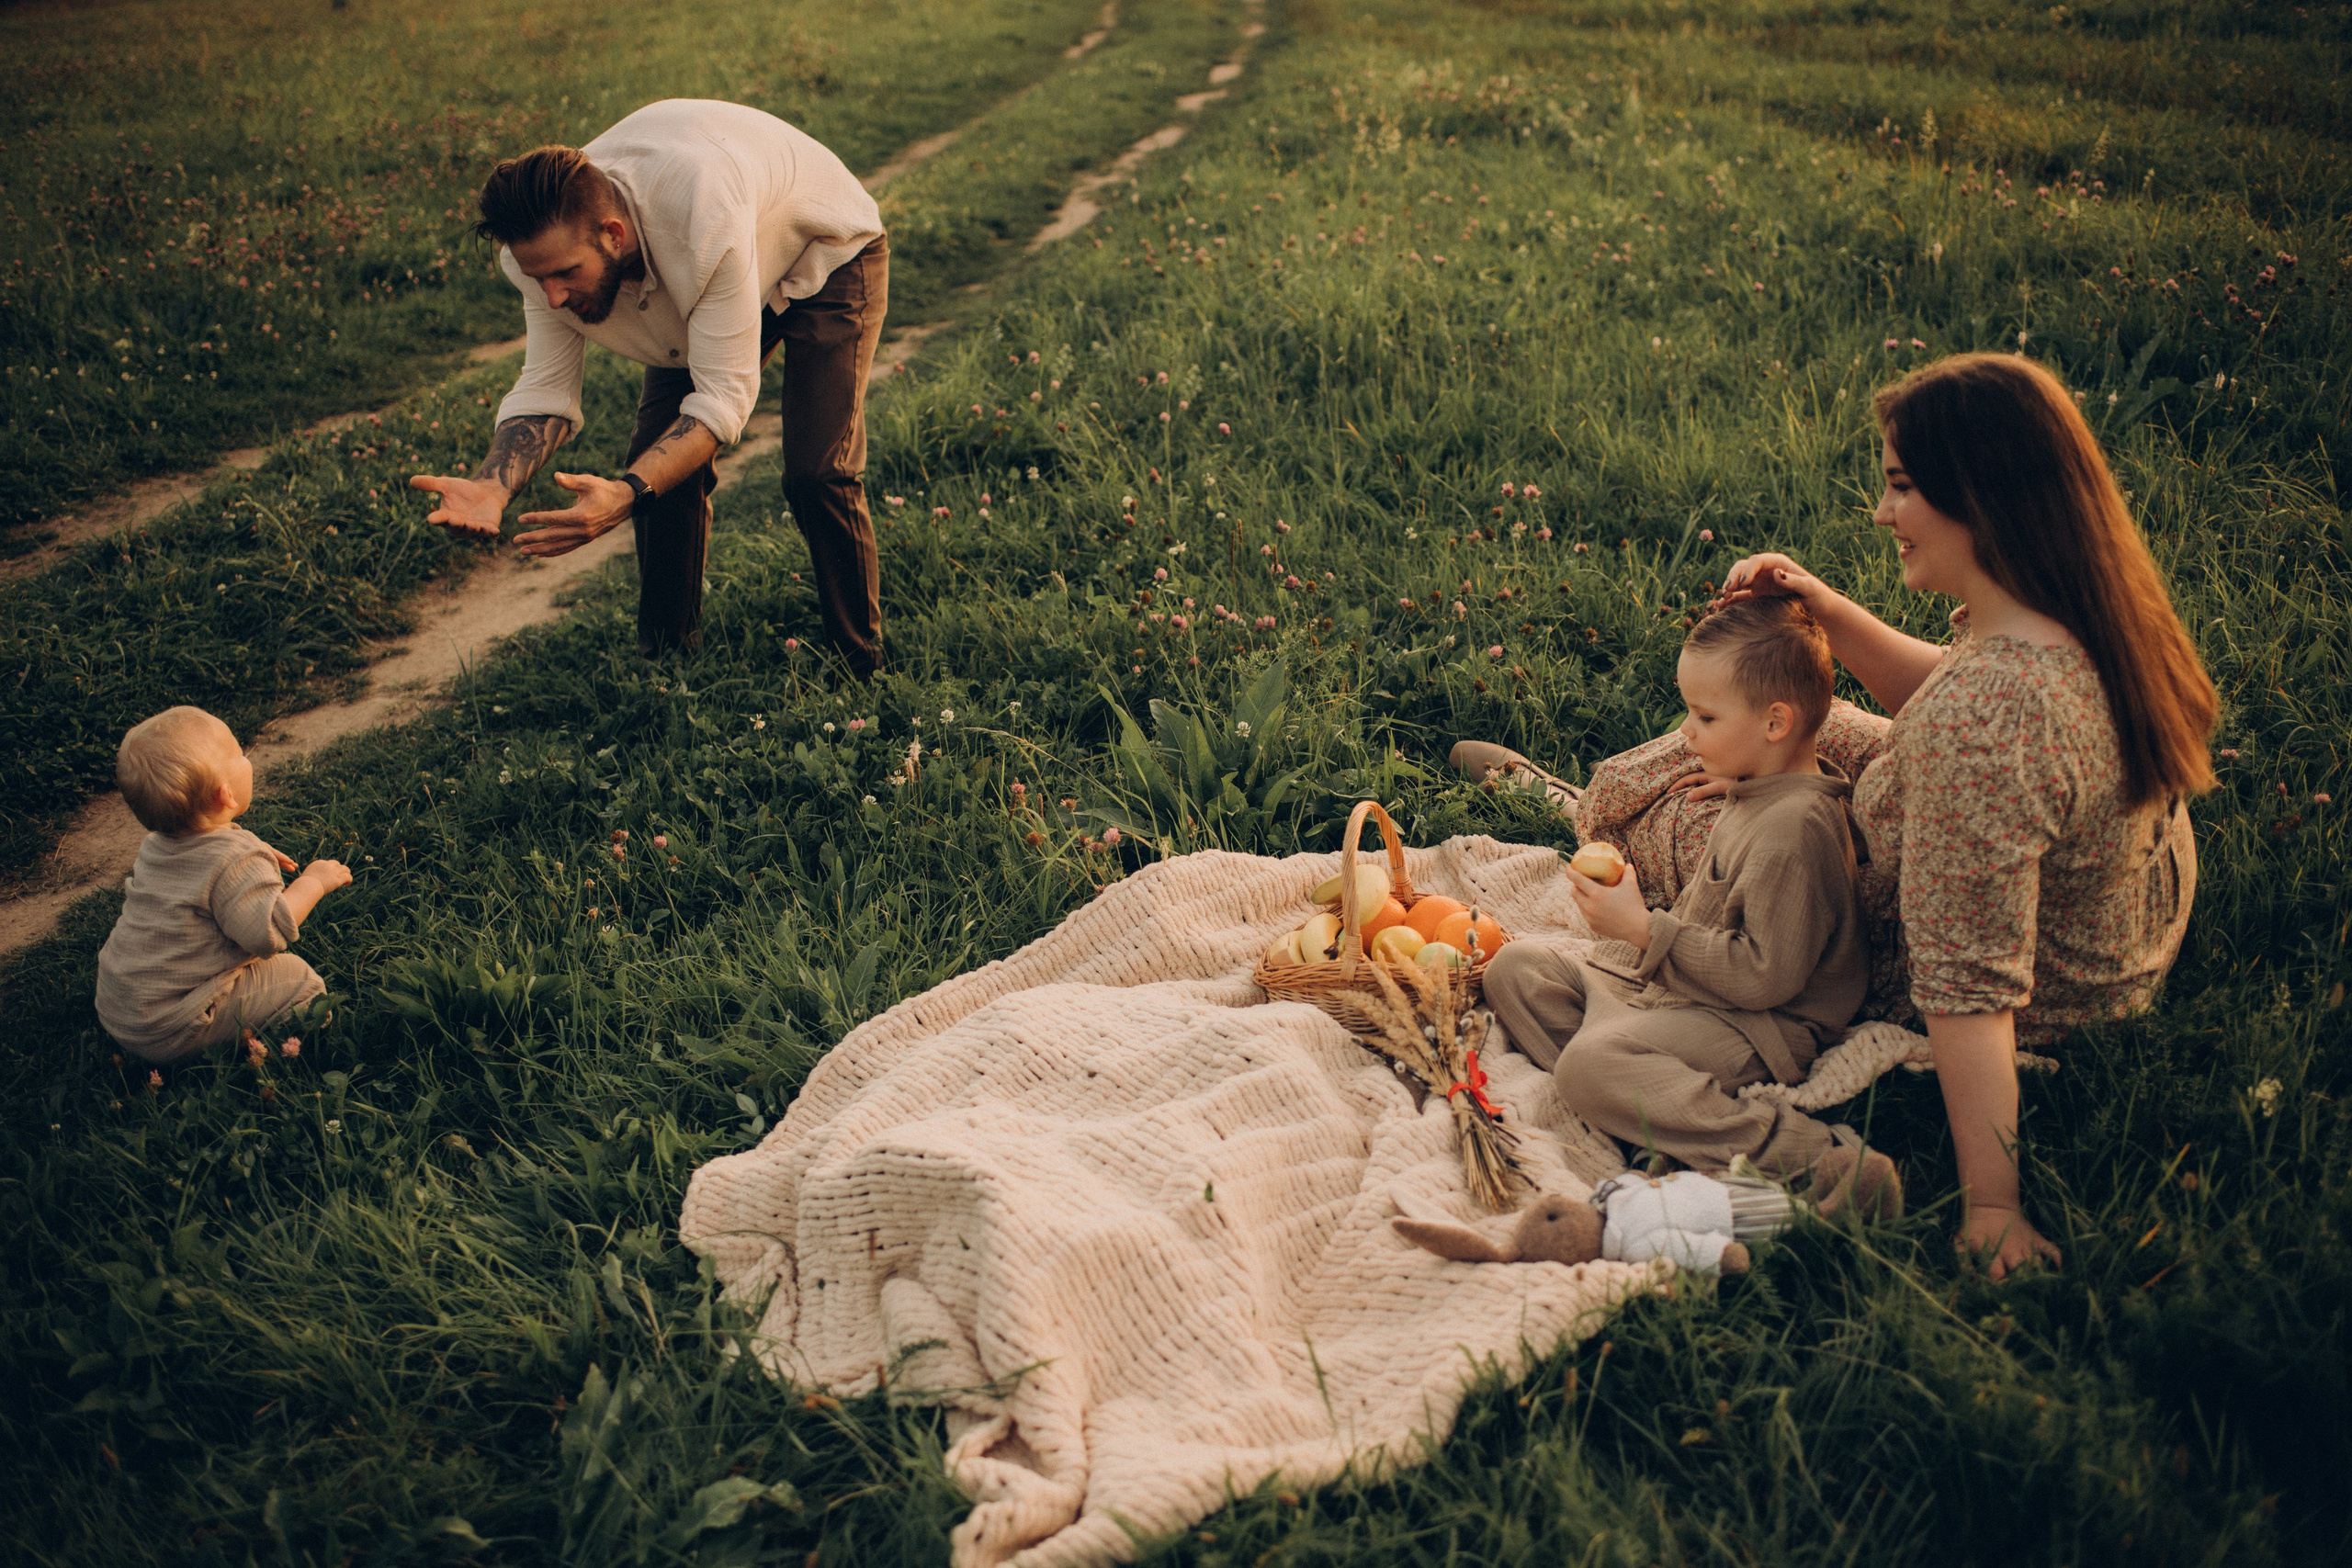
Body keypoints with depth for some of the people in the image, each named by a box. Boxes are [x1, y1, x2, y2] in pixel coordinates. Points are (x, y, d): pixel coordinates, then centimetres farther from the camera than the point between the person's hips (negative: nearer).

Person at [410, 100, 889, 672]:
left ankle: (861, 676, 0)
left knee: (817, 474, -20)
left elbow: (725, 394, -41)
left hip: (830, 255, -5)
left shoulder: (705, 217, -45)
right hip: (704, 277, 6)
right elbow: (545, 391, -18)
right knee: (663, 460, -9)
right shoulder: (550, 242, -26)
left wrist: (626, 494, -54)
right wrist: (492, 485, -39)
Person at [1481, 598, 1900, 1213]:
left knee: (1592, 1063, -34)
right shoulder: (1756, 795, 8)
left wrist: (1646, 930, -21)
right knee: (1516, 965, 7)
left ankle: (1804, 1158, -32)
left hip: (1756, 1027, -11)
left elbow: (1767, 975, -26)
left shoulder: (1794, 828, -24)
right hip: (1672, 987, 11)